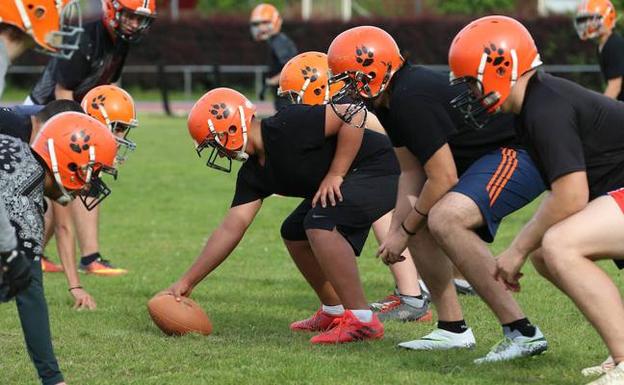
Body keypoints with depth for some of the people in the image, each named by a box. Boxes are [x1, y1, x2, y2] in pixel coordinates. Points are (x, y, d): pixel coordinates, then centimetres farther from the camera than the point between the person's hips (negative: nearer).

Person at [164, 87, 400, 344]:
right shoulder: (254, 174, 5)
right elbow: (232, 228, 5)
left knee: (321, 224, -25)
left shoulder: (288, 127, -22)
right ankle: (334, 312, 24)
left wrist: (336, 174, -21)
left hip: (378, 168, -10)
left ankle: (362, 320, -22)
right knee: (294, 233, 15)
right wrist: (187, 281, 3)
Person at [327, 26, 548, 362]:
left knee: (445, 219, -30)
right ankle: (453, 329, 19)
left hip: (520, 154, -11)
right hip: (484, 155, 11)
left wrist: (405, 231, -9)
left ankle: (522, 333, -27)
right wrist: (398, 229, -1)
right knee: (419, 221, 15)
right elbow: (412, 173, 13)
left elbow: (443, 180, -21)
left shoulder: (411, 100, -24)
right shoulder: (391, 101, 8)